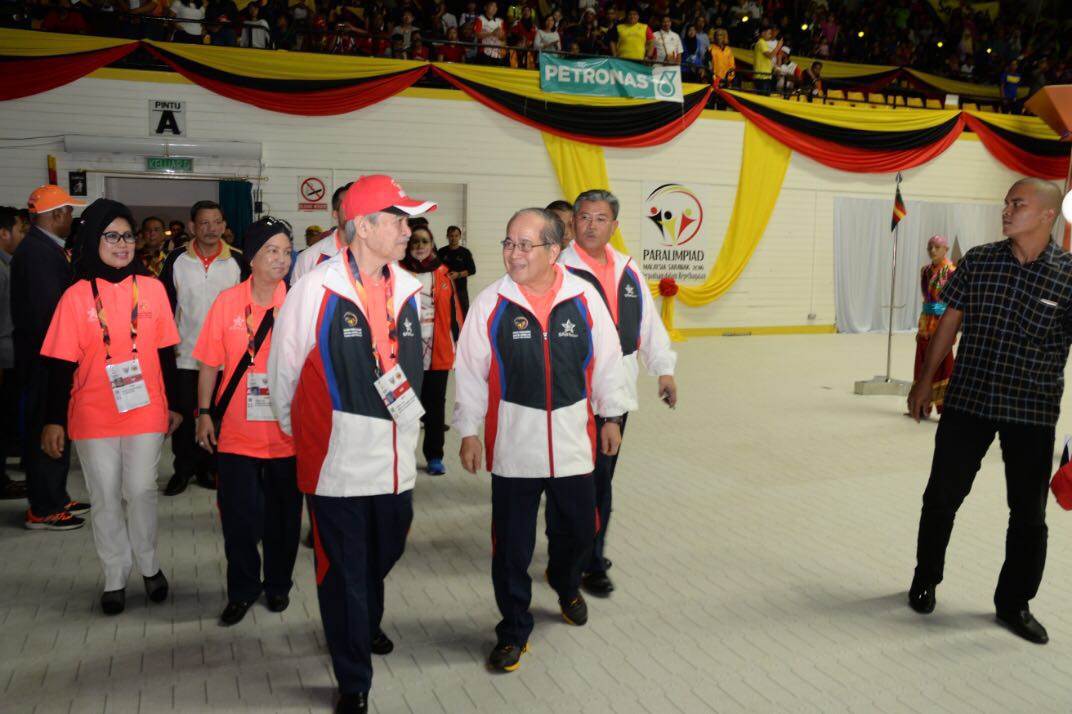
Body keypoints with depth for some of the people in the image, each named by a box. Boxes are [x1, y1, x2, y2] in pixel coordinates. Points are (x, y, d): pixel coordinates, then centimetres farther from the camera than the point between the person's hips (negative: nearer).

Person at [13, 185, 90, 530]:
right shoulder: (38, 252, -19)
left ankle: (54, 498, 29)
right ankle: (43, 510, 10)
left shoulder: (41, 247, 11)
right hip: (45, 358, -10)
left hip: (49, 356, 10)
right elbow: (46, 310, -23)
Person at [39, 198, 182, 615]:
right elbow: (62, 364, -2)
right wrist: (53, 420, -3)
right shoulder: (77, 296, -4)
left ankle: (149, 566, 29)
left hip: (145, 412, 0)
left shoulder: (152, 288, 0)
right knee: (105, 498, 10)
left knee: (141, 491, 7)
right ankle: (115, 577, 25)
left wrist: (173, 405, 8)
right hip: (93, 417, 0)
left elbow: (165, 353, 6)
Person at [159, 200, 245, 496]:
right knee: (182, 414, 6)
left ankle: (209, 467, 23)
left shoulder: (237, 261, 0)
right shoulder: (177, 259, 0)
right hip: (184, 353, 0)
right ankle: (183, 468, 21)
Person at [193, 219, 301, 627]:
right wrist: (204, 413, 0)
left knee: (283, 515, 12)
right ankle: (242, 590, 27)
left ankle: (278, 584, 33)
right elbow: (210, 362, 3)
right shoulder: (227, 302, -2)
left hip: (287, 434, 0)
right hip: (236, 433, 0)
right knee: (238, 516, 7)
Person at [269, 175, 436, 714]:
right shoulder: (316, 290, -13)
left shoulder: (408, 290, 3)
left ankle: (367, 625, 52)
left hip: (397, 455, 5)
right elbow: (282, 369, -2)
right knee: (344, 569, 6)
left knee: (385, 553, 21)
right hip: (338, 459, -5)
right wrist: (295, 429, 10)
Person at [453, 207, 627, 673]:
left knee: (578, 530, 17)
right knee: (512, 546, 7)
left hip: (573, 441, 2)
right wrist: (468, 432, -1)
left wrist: (610, 416, 11)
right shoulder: (490, 303, -8)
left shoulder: (584, 297, -6)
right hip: (513, 446, -1)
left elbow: (606, 361, 5)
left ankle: (566, 584, 51)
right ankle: (513, 632, 26)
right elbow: (470, 372, -2)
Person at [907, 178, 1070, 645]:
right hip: (968, 401, 1)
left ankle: (1014, 603, 28)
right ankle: (925, 578, 32)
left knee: (1028, 513, 9)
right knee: (942, 497, 11)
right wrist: (925, 380, 7)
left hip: (1033, 413, -1)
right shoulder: (978, 261, -2)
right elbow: (950, 320, 6)